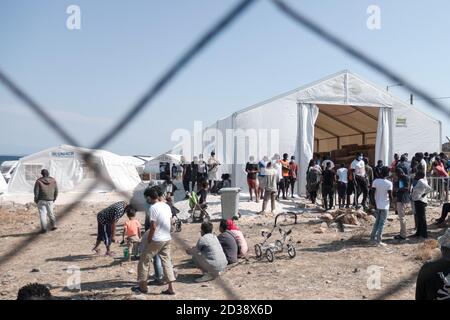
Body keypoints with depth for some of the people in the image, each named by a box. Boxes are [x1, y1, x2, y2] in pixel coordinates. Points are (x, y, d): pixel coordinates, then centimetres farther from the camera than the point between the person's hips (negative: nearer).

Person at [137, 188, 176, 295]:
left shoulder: (153, 208, -17)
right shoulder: (166, 206, 6)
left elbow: (153, 227, -19)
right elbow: (171, 222, 14)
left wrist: (148, 240, -8)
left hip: (156, 240, -7)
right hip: (167, 239, 7)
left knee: (144, 261, 9)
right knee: (167, 262, 11)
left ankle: (143, 286, 17)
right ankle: (171, 288, 8)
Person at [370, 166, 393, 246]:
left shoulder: (375, 181, -4)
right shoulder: (389, 183, -15)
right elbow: (390, 195, -13)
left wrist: (374, 203, 6)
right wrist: (391, 201, 8)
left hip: (377, 205, 4)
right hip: (385, 206, -4)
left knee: (377, 221, 20)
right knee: (382, 223, 2)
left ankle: (373, 236, 23)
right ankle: (378, 240, 5)